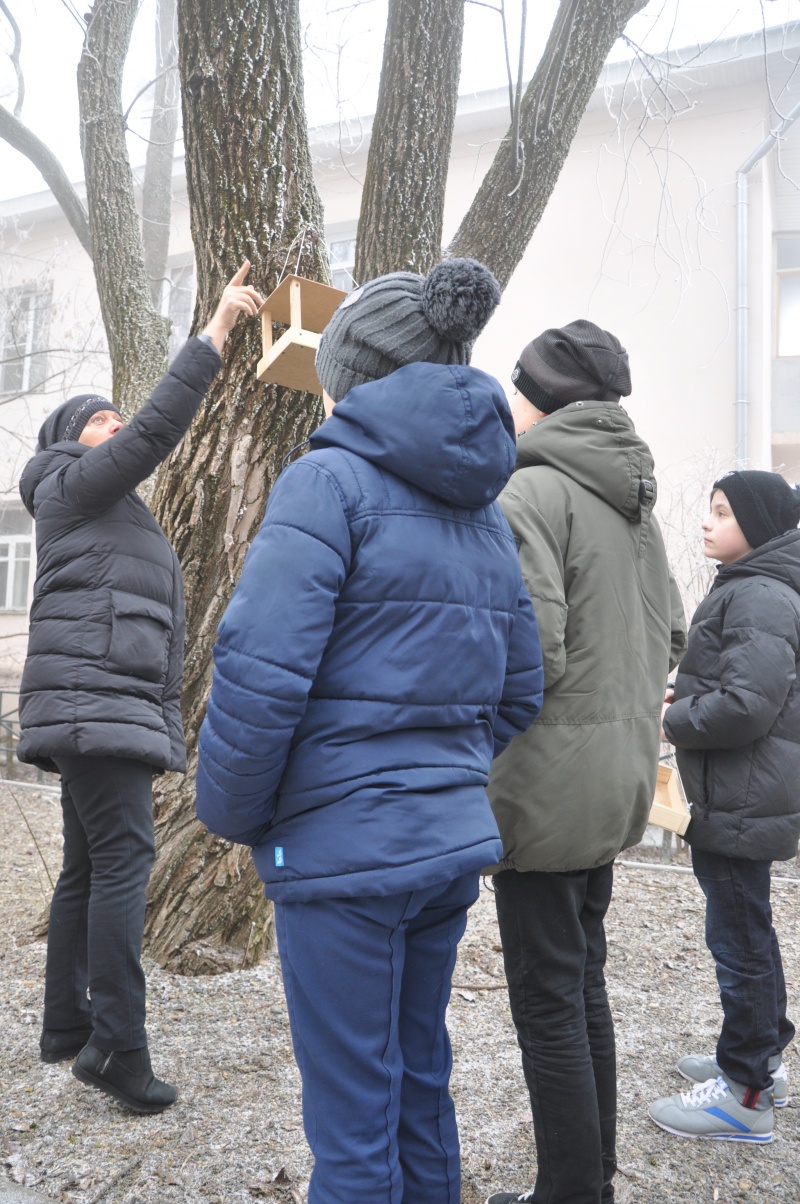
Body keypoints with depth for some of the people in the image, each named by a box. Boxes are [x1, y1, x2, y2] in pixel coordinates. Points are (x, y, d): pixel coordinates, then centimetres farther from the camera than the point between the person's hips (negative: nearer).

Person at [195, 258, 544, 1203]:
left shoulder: (332, 479, -12)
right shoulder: (482, 508, 10)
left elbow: (261, 673, -20)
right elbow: (517, 693, 13)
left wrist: (233, 815, -5)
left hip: (343, 850, -7)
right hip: (451, 844, 8)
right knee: (419, 1093, 23)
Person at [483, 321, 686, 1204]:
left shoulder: (532, 492, -14)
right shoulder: (636, 502, 12)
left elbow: (529, 651, -23)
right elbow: (670, 637, 15)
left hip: (547, 784, -9)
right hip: (616, 782, 9)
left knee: (547, 1000, 5)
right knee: (583, 983, 20)